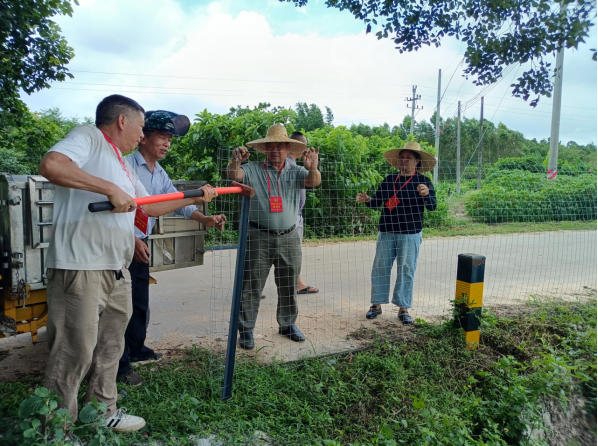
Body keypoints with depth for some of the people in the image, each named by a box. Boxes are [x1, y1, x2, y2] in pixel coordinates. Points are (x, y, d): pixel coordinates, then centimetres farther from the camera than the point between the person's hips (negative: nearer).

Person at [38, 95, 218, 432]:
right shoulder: (87, 137, -5)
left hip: (116, 271, 10)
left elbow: (151, 207, 27)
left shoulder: (123, 165, 22)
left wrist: (194, 198, 27)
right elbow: (51, 165, -24)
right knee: (75, 351, -1)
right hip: (80, 267, -9)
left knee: (110, 348, 18)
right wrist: (111, 189, -23)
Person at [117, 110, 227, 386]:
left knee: (141, 302, 17)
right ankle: (120, 367, 8)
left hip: (140, 244, 8)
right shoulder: (126, 165, -14)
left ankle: (136, 350, 33)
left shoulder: (160, 174, 11)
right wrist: (132, 239, -27)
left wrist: (205, 219, -9)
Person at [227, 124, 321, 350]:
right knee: (251, 285, 2)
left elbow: (314, 181, -11)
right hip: (259, 237, -2)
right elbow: (234, 175, -15)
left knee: (289, 285, 14)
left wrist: (313, 168, -35)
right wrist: (235, 161, -38)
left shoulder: (295, 171, 5)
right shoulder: (253, 170, 1)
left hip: (289, 238, 3)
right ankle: (246, 329, 15)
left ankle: (288, 324, 31)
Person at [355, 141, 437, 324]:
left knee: (406, 270, 2)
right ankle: (377, 304, 17)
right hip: (386, 232, 3)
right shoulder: (389, 180, 9)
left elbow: (432, 206, -11)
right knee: (380, 267, 5)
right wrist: (367, 200, -11)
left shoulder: (423, 181, 0)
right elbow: (377, 202, 11)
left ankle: (403, 308, 12)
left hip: (410, 234, -3)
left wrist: (427, 194, -32)